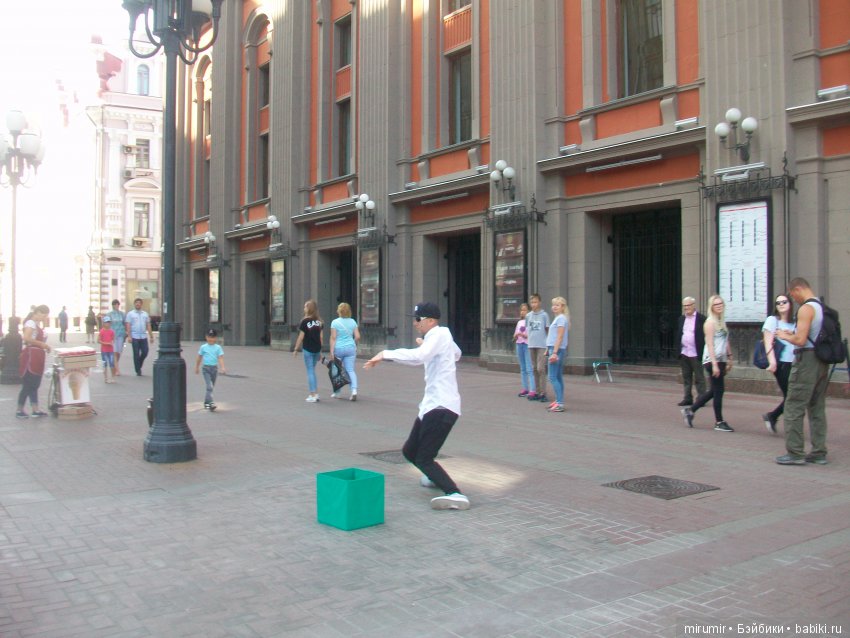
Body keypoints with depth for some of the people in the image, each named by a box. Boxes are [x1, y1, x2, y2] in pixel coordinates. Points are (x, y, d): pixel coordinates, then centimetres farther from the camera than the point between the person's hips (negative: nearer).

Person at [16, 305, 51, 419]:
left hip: (38, 357, 10)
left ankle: (35, 410, 13)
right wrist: (42, 344, -21)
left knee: (35, 384, 10)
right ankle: (19, 411, 1)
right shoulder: (31, 323, -12)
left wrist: (44, 346, 5)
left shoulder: (39, 324, 16)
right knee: (28, 384, -5)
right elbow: (26, 338, -26)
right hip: (30, 356, -10)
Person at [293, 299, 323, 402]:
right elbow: (321, 336, 8)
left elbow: (301, 337, -9)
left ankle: (313, 396, 1)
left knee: (310, 371, 1)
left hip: (308, 349, -5)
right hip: (317, 349, 5)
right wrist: (320, 351, 13)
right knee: (312, 370, 17)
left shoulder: (305, 321, -10)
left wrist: (296, 349, -1)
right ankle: (315, 393, 16)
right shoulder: (319, 321, 6)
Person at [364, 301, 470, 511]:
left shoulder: (439, 334, -11)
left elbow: (418, 356, -31)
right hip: (432, 405, 10)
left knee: (424, 459, -16)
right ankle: (436, 477, 42)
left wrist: (386, 354, -26)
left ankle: (455, 495, -21)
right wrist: (427, 345, 34)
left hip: (441, 407, -10)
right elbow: (456, 354, 38)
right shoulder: (440, 336, 16)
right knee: (410, 451, 19)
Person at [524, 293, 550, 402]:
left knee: (541, 369, -10)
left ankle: (543, 393, -5)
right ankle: (537, 392, 15)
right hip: (531, 345, 5)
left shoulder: (544, 315, -1)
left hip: (541, 345, -5)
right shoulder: (528, 316, 11)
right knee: (534, 369, 8)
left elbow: (548, 330, 1)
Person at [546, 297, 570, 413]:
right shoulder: (557, 318, 18)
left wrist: (554, 352, -21)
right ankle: (558, 401, 16)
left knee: (553, 377, -11)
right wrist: (548, 350, 23)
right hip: (554, 349, 10)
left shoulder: (561, 318, -11)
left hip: (557, 350, -10)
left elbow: (559, 337, -17)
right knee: (558, 377, 12)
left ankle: (560, 403, -13)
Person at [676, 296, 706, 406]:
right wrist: (678, 351, 10)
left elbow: (705, 336, -6)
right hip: (684, 354, 6)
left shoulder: (701, 319, -5)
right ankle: (688, 398, 17)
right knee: (686, 377, 10)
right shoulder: (681, 319, 13)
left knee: (699, 378, 0)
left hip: (696, 354, -6)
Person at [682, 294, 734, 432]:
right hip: (712, 360, -9)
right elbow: (710, 344, -15)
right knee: (718, 390, -4)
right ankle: (719, 422, 5)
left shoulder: (722, 321, 15)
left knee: (714, 391, 12)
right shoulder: (710, 322, -9)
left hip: (721, 360, 9)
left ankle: (690, 410, 21)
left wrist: (729, 359, 16)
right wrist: (714, 364, -20)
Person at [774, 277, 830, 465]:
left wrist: (785, 336, -2)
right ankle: (819, 453, 16)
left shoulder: (806, 308, -14)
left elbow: (800, 340, -20)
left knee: (794, 408, -3)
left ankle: (795, 453, -3)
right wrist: (793, 334, 17)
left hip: (807, 360, -9)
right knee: (818, 408, 12)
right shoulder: (823, 307, 14)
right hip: (823, 362, 9)